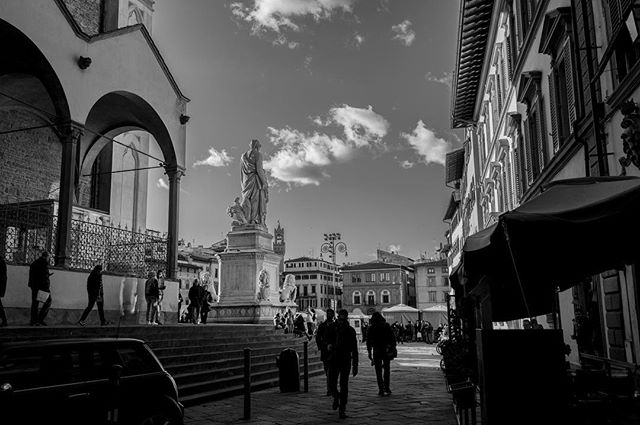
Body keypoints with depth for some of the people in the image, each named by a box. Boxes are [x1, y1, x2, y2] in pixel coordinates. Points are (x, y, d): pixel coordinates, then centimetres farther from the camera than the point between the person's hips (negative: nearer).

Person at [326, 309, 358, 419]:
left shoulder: (350, 331, -2)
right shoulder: (332, 328, 2)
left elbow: (354, 349, 1)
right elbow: (328, 339, 17)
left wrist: (355, 365, -2)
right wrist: (328, 345, -8)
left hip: (345, 361, -2)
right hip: (333, 359, 2)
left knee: (344, 385, -5)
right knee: (332, 383, 0)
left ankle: (343, 409, 4)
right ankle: (336, 397, 33)